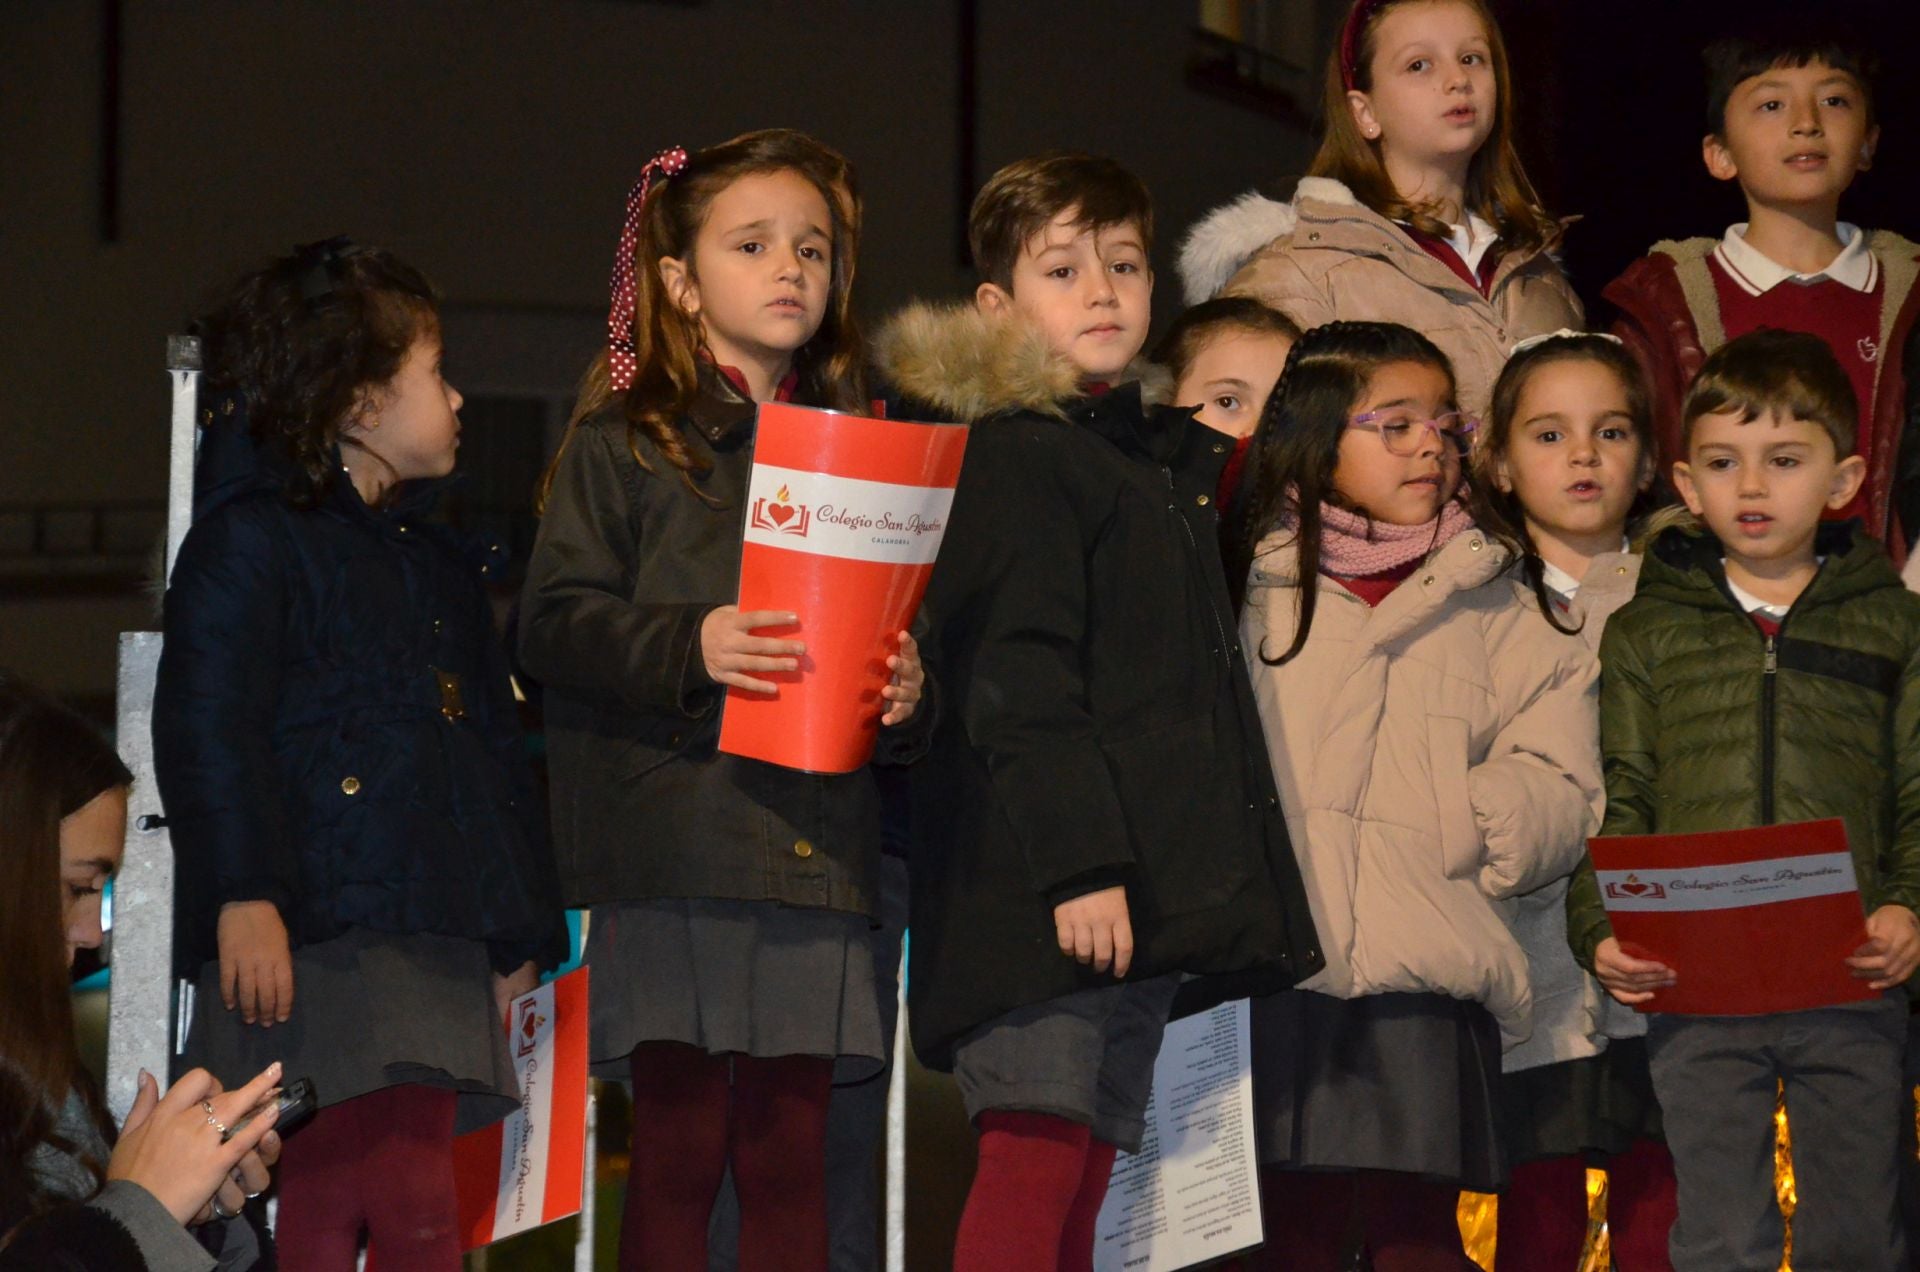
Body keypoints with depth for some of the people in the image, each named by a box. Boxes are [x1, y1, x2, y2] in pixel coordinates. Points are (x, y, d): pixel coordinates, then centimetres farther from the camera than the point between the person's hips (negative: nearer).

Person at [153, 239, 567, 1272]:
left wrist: (520, 931, 24)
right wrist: (243, 896, -21)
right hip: (311, 945, -8)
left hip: (437, 953, 8)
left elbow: (495, 750, 28)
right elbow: (205, 725, -12)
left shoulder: (436, 564, 25)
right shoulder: (250, 543, -2)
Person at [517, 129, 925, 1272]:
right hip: (675, 846, -4)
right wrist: (687, 648, -19)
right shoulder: (623, 444, 4)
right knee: (679, 1148, -4)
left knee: (793, 1156, 4)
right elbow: (556, 622, -4)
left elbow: (893, 618, 22)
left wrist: (907, 693, 0)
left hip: (814, 854, 4)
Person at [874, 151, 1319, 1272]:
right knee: (1036, 1162, -14)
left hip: (1141, 889, 9)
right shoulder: (1015, 456, -6)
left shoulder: (1166, 460, 22)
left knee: (1084, 1175, 8)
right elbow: (1015, 683, -15)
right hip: (1041, 886, -9)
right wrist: (1078, 863, -21)